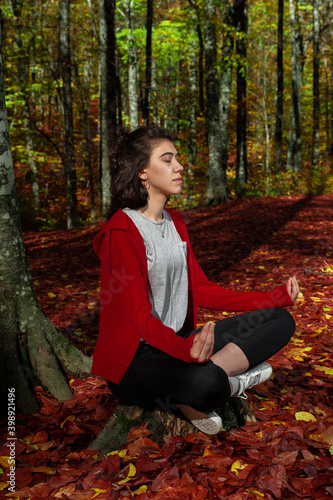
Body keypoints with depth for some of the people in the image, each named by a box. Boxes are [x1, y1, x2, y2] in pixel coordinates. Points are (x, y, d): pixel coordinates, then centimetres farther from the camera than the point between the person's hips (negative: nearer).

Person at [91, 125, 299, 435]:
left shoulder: (175, 223, 11)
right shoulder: (120, 232, -15)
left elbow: (201, 290, 9)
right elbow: (140, 316, -23)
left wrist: (273, 298, 3)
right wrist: (186, 349, -43)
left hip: (178, 342, 9)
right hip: (135, 358, -9)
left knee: (279, 321, -1)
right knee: (206, 383, -42)